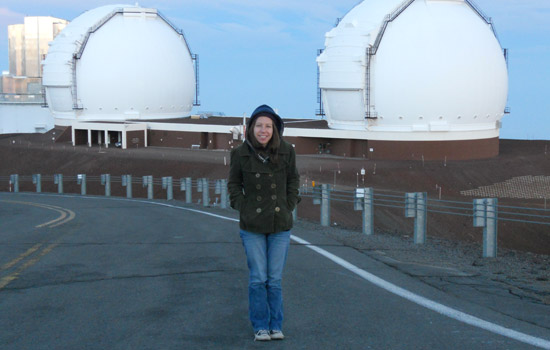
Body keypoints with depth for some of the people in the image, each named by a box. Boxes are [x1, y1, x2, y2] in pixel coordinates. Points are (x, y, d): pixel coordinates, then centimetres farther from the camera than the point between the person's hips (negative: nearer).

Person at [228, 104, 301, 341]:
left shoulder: (286, 151, -5)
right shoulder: (241, 153, -6)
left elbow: (293, 180, 8)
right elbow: (234, 183, 6)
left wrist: (289, 207, 1)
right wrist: (242, 208, -3)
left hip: (280, 225, 1)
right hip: (252, 226, -1)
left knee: (275, 279, 6)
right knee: (258, 279, 2)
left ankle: (276, 326, 18)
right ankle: (260, 326, 13)